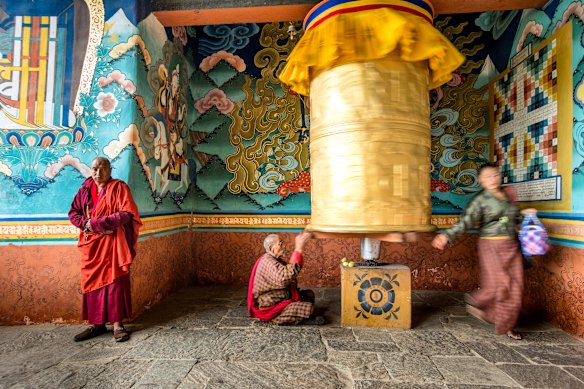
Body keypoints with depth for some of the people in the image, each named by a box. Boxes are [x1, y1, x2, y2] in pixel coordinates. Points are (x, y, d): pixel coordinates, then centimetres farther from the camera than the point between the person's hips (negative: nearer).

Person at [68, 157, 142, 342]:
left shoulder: (119, 187, -5)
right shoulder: (85, 189, 10)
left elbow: (126, 214, -15)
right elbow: (73, 213, 11)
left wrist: (95, 223, -17)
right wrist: (87, 224, -9)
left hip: (113, 242, -5)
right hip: (91, 243, 5)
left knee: (114, 282, -2)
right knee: (92, 282, 9)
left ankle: (117, 324, 7)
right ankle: (97, 324, 21)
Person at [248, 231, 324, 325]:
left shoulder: (275, 259, 9)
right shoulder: (268, 262, -25)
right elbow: (286, 276, -42)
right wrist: (298, 249, -41)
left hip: (280, 299, 10)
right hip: (270, 309, -10)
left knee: (309, 294, 11)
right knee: (309, 307, -21)